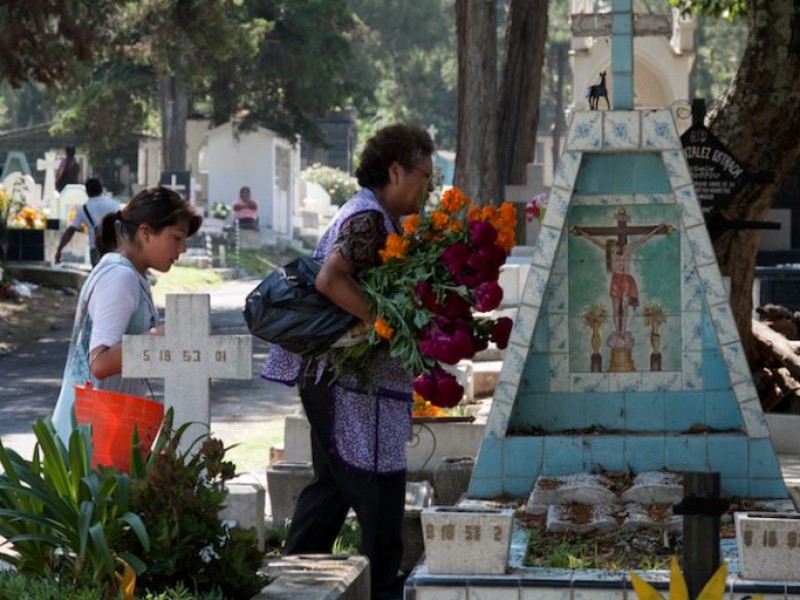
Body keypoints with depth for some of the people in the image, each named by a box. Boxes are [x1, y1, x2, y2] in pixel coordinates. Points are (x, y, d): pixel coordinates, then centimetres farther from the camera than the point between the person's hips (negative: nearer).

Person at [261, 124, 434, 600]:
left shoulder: (373, 217, 18)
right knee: (377, 486, -4)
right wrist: (384, 323, -25)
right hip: (350, 380, -11)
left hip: (337, 380, 11)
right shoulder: (369, 219, -16)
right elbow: (331, 279, -30)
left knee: (334, 482, 16)